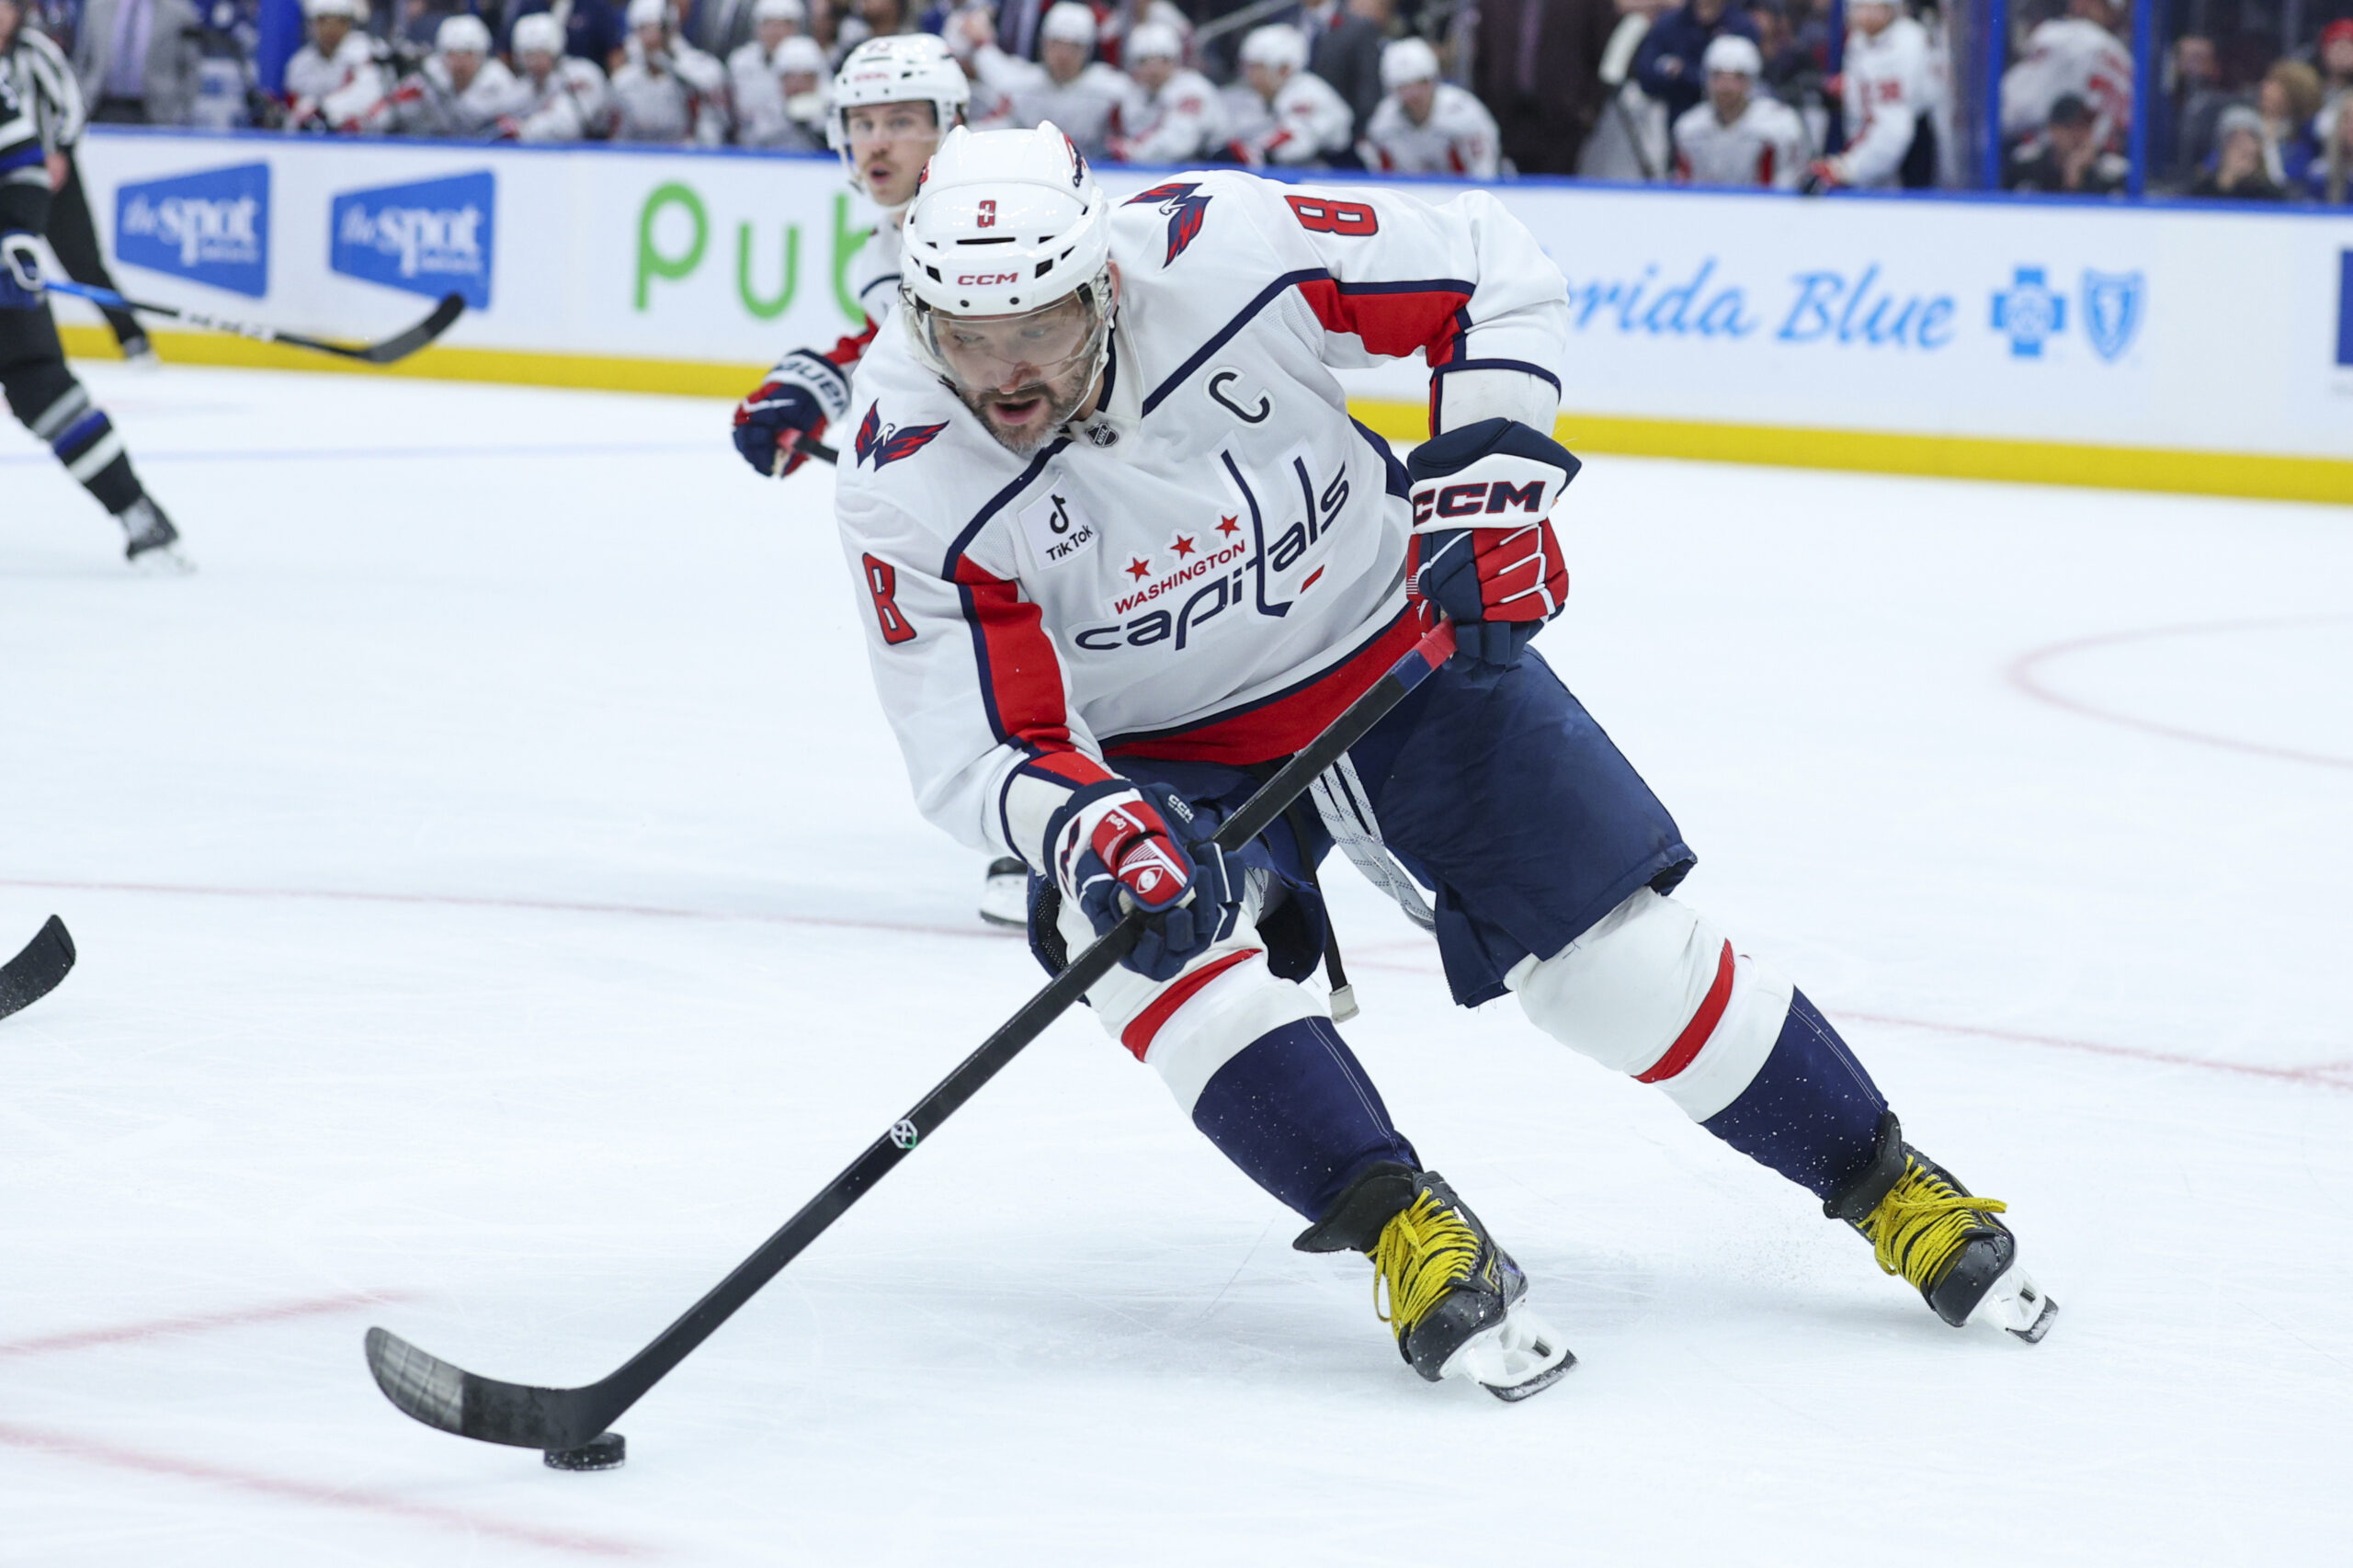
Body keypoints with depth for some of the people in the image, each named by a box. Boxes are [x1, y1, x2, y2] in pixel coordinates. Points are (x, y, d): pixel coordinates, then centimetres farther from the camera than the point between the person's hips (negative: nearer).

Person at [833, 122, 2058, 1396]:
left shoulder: (1232, 246, -28)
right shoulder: (913, 488, -26)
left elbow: (1488, 264, -12)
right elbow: (977, 751, -23)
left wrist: (1489, 468, -20)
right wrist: (1093, 832, -42)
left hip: (1395, 645, 0)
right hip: (1167, 755, 0)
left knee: (1620, 957, -1)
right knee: (1139, 924, -31)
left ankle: (1885, 1186, 17)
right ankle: (1403, 1228, -25)